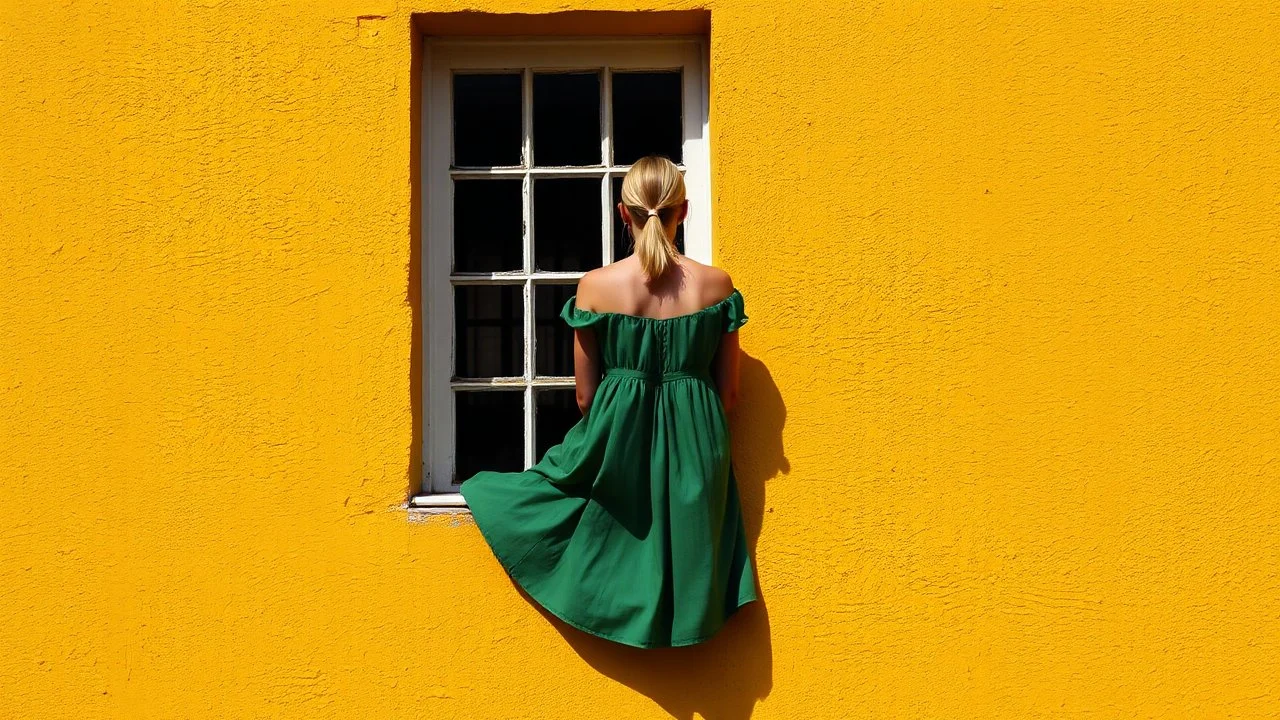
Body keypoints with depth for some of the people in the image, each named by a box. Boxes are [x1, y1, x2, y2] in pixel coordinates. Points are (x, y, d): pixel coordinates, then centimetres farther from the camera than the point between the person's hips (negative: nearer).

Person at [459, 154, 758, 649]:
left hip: (617, 440, -1)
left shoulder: (595, 286, -9)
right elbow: (728, 394, 1)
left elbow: (586, 396, -1)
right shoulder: (715, 285, -6)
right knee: (688, 561, 19)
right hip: (695, 446, 1)